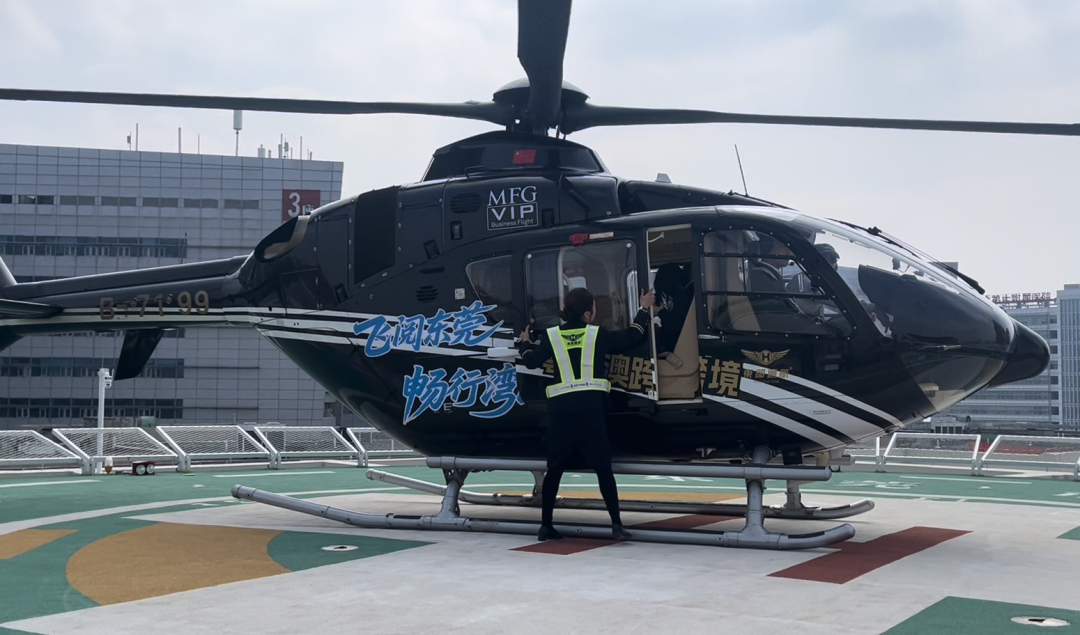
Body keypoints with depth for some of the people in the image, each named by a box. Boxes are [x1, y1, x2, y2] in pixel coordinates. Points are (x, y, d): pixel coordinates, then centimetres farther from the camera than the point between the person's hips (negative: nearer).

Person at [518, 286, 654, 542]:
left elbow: (532, 361, 11)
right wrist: (644, 310, 27)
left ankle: (546, 525, 13)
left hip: (561, 406, 2)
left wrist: (524, 343, 32)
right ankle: (616, 524, -3)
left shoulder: (552, 336, 7)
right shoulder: (597, 334, 4)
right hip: (589, 405, -2)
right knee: (602, 466, 2)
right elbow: (631, 338, 12)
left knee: (555, 468, 11)